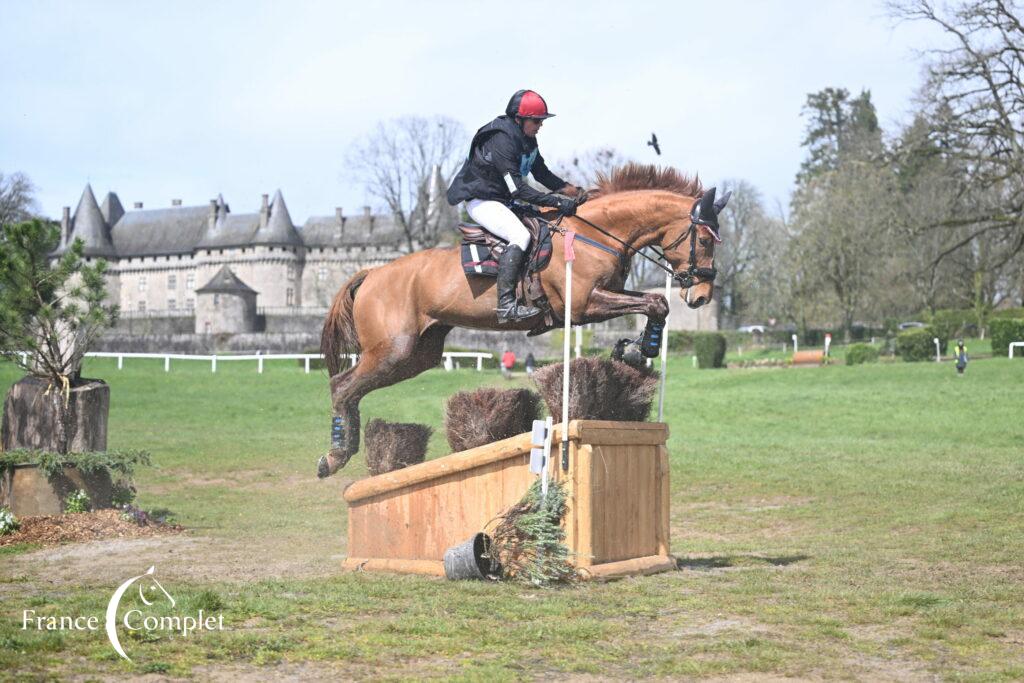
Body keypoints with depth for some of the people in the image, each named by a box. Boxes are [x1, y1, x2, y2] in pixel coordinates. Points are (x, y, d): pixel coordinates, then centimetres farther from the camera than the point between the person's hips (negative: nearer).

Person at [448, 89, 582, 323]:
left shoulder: (527, 140, 4)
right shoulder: (501, 141, -25)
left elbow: (542, 174, 14)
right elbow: (518, 189, -29)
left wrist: (575, 192, 1)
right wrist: (558, 202, -31)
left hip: (502, 200, 10)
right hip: (481, 200, -10)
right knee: (521, 235, -29)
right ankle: (506, 305, -35)